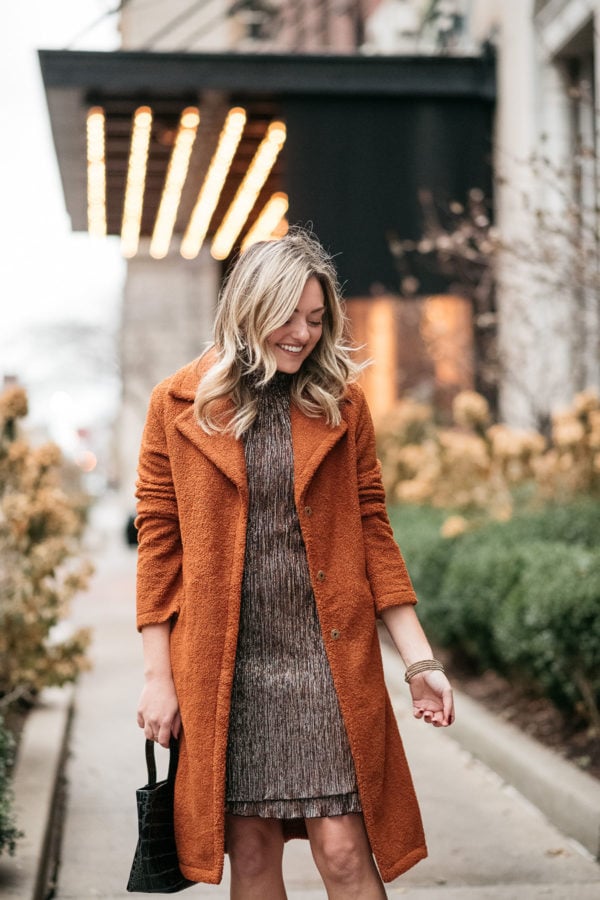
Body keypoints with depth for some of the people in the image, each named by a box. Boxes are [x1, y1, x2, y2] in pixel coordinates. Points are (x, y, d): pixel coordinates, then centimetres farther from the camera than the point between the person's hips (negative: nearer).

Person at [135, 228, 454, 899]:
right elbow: (159, 541, 3)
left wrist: (419, 660, 0)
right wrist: (158, 674, -1)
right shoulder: (179, 404, 2)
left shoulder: (342, 402, 6)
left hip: (329, 660, 0)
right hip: (223, 668, 0)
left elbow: (372, 530, 6)